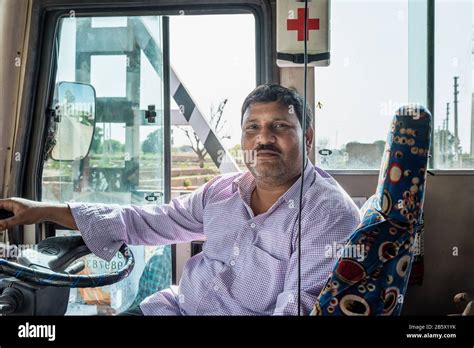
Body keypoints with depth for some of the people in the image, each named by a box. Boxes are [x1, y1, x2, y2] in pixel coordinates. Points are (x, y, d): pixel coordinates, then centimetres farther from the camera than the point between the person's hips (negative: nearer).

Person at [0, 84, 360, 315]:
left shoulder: (330, 210, -13)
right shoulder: (222, 190, 8)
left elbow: (301, 305, -21)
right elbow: (150, 222, 14)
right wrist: (48, 210, 11)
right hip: (175, 306, 6)